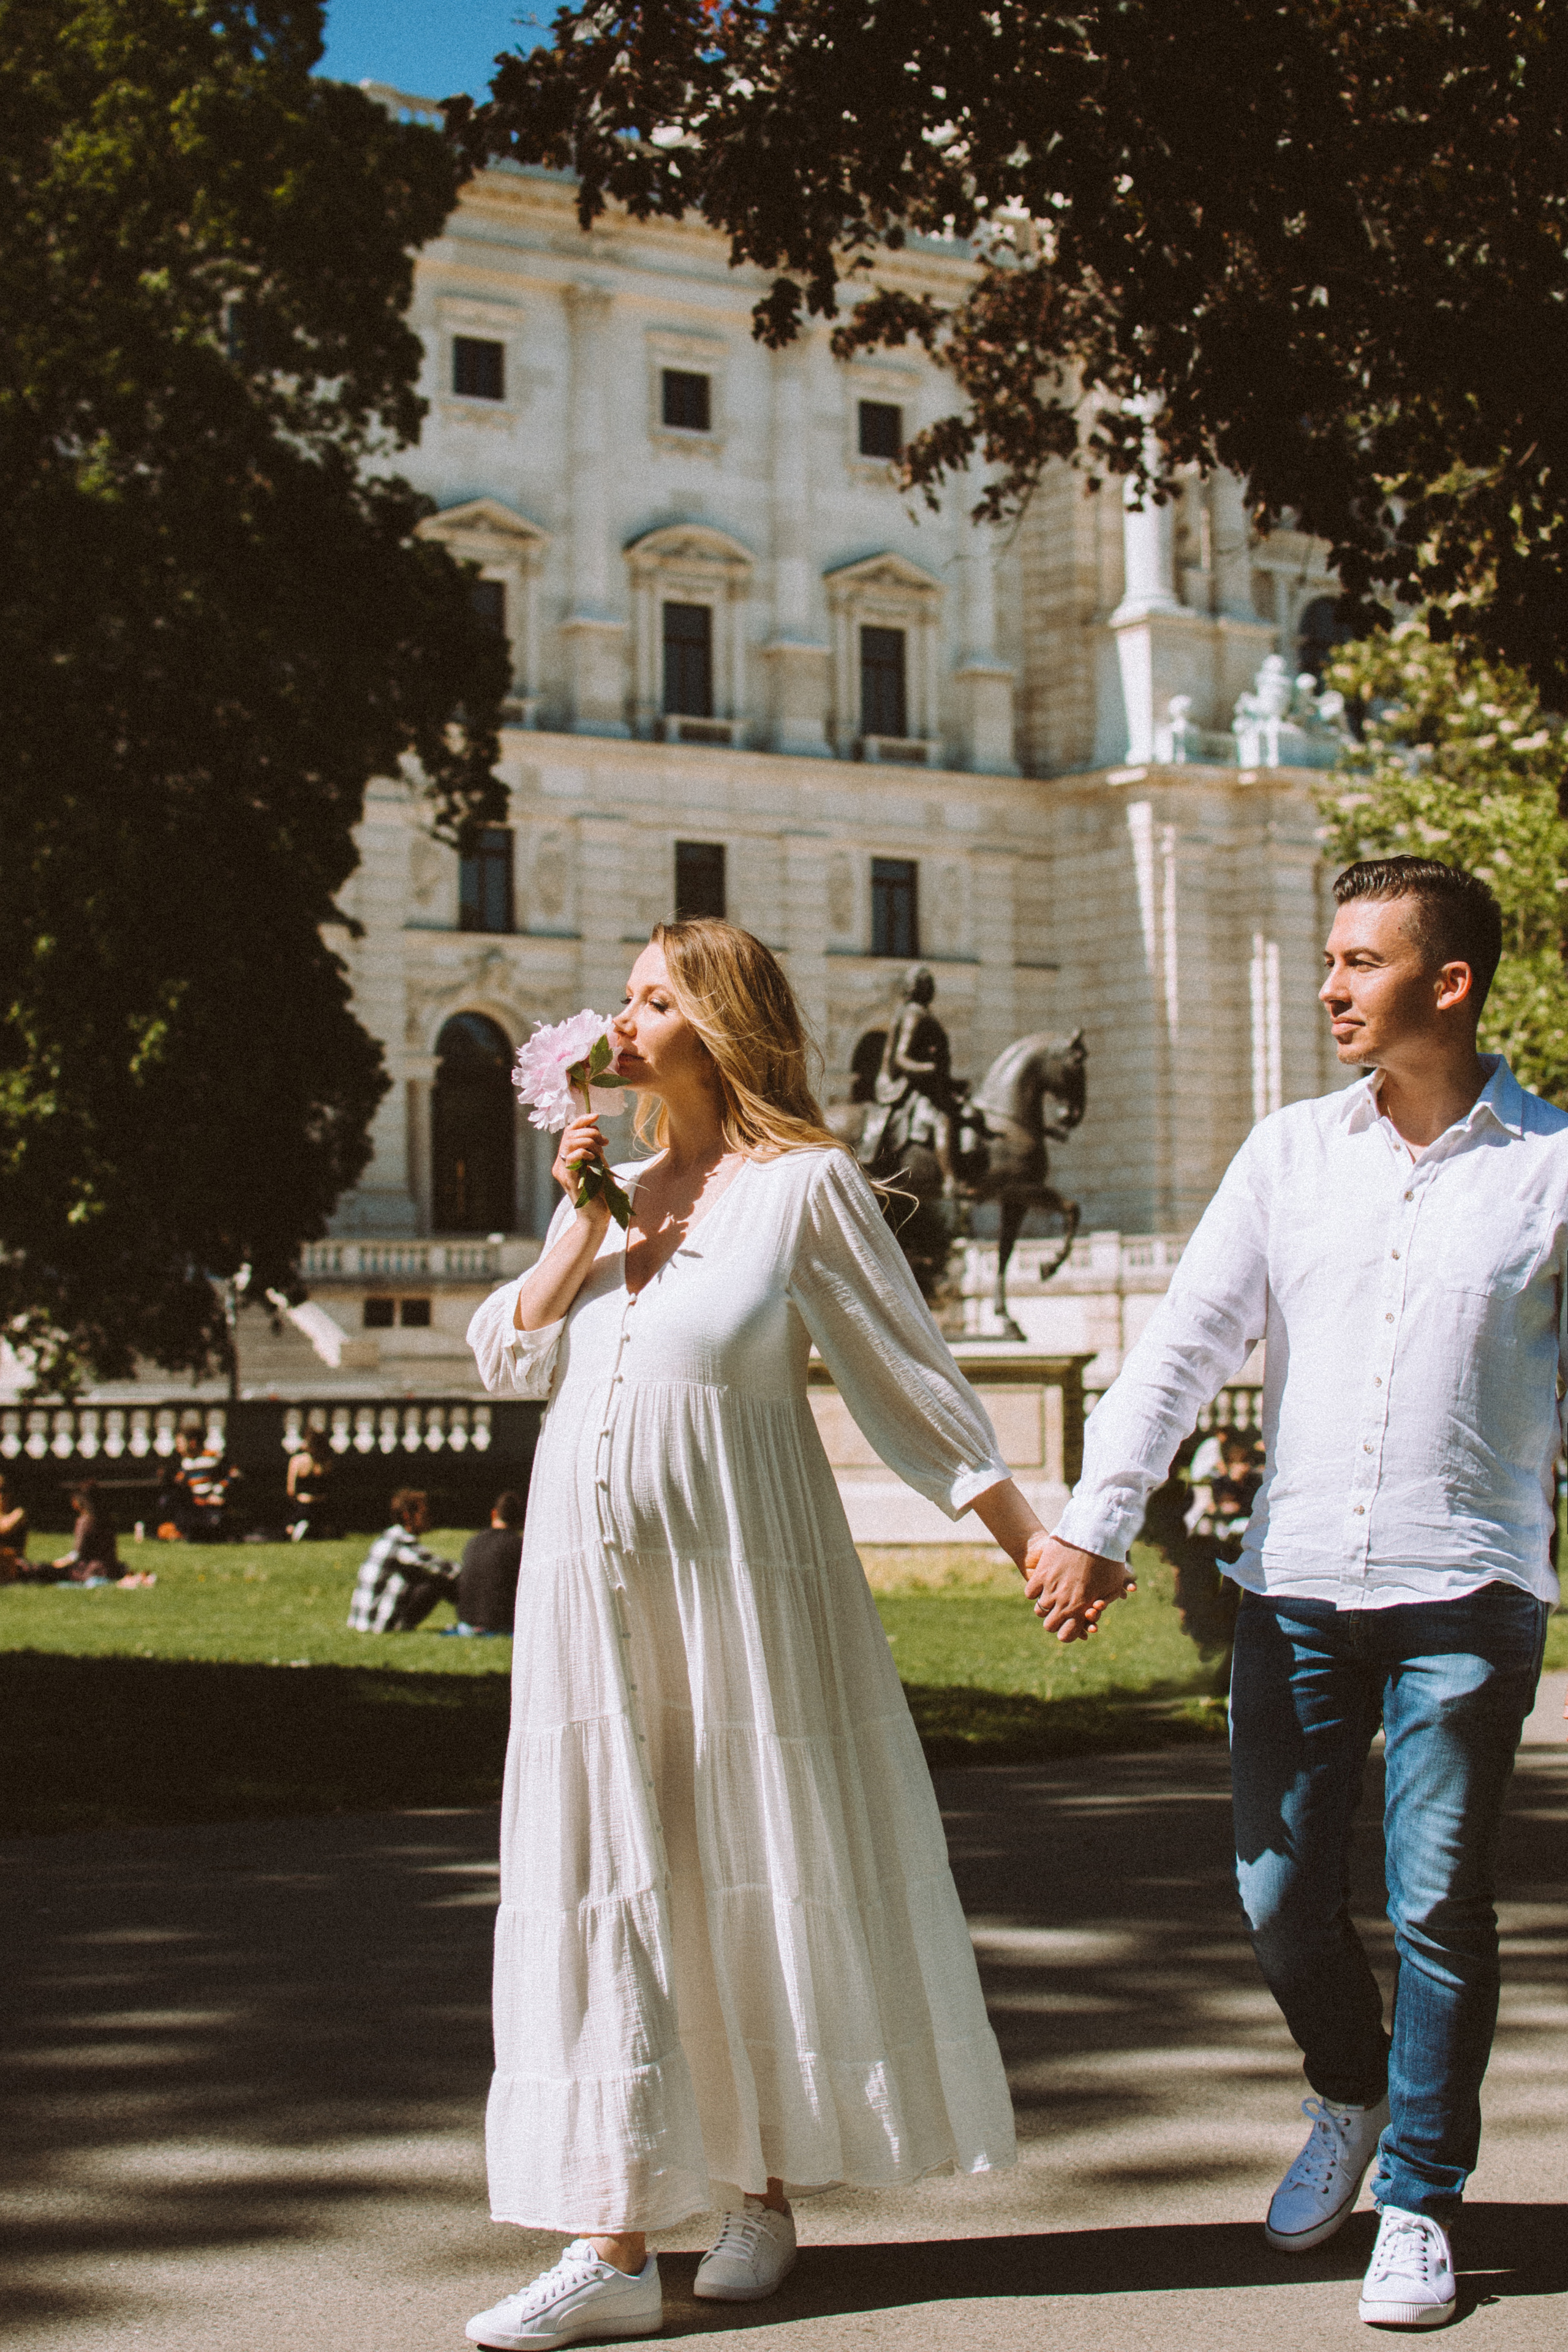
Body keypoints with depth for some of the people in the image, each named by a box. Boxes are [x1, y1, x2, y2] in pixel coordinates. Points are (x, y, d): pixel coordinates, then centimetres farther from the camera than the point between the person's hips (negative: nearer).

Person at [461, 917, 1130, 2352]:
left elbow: (912, 1380, -2)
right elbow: (507, 1357, 9)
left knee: (762, 1878, 6)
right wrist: (583, 1225, -4)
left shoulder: (806, 1184, -4)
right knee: (604, 1884, 1)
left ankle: (767, 2194, 24)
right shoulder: (614, 1183, 13)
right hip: (590, 1576, 5)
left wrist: (1034, 1544, -3)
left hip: (738, 1575, -5)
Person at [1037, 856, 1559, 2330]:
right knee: (1279, 1891, 6)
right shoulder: (1289, 1153, 7)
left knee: (1436, 1906, 2)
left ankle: (1419, 2199, 19)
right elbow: (1187, 1340, 3)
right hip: (1296, 1583, 3)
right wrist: (1097, 1517, -4)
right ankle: (1349, 2096, 35)